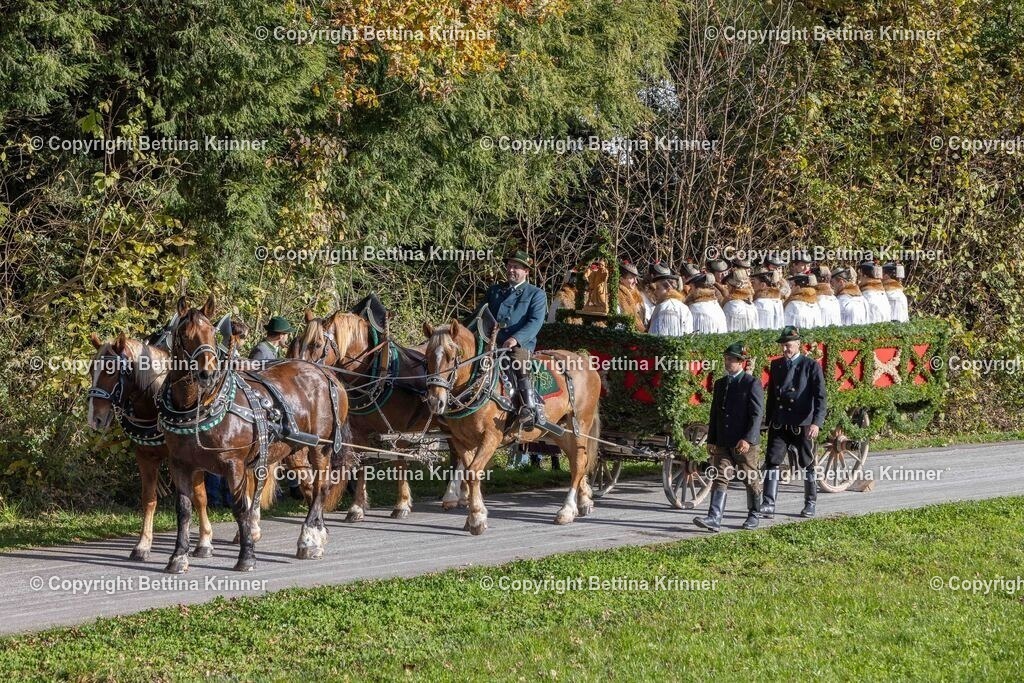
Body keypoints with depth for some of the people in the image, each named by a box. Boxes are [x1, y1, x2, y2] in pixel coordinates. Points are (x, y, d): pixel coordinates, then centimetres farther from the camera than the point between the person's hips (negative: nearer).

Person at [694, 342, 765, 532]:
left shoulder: (752, 383, -7)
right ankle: (714, 519, -13)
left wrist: (748, 439, -21)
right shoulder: (720, 384, 13)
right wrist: (711, 441, 12)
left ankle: (753, 516, 21)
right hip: (723, 443, 5)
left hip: (745, 443, -5)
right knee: (720, 479, -5)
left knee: (751, 480, 7)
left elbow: (757, 414, -13)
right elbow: (715, 414, 17)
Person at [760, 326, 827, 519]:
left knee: (807, 465, 8)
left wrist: (816, 423, -24)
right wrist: (768, 421, 20)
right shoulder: (776, 365, 11)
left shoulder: (811, 366, -6)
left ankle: (810, 503, 23)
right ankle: (768, 505, -13)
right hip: (779, 425, 4)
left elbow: (821, 397, -12)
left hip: (802, 425, -4)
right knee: (772, 461, -9)